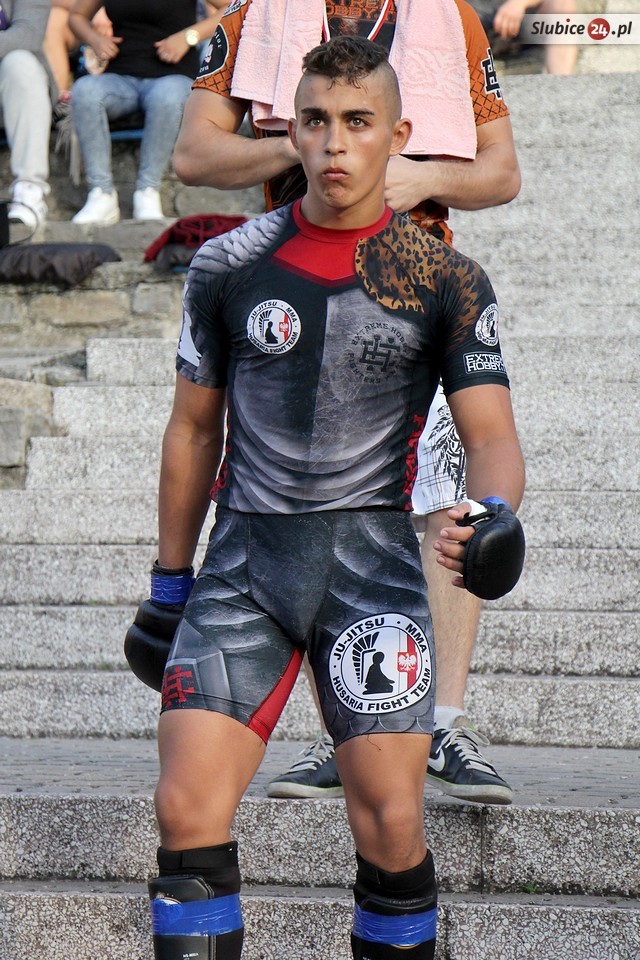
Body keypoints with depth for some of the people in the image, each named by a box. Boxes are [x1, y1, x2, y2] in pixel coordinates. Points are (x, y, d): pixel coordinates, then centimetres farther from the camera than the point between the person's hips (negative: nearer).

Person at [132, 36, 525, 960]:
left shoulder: (445, 282, 3)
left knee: (390, 822, -8)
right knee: (187, 808, -11)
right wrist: (169, 583, 18)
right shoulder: (229, 267, 7)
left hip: (372, 558, -1)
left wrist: (491, 516, -24)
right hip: (246, 553, 2)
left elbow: (491, 435, -1)